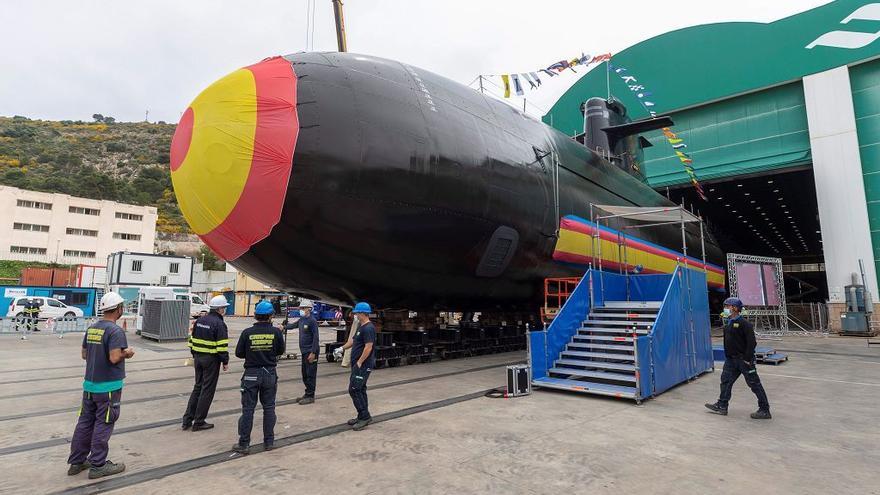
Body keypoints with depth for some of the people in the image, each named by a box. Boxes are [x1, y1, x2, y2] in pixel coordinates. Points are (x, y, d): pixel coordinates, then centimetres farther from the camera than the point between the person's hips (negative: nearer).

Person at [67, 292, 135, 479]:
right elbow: (114, 358, -26)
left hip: (90, 384, 8)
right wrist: (127, 353, -7)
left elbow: (84, 354, 13)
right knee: (103, 424, 3)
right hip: (108, 386, -8)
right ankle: (98, 465, 12)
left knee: (85, 422, 16)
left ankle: (76, 462, 27)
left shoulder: (91, 328, 6)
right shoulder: (115, 331, -20)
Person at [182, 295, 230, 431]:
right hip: (211, 360, -8)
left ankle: (187, 420, 20)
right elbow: (222, 346, -18)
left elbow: (192, 340, 14)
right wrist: (225, 362, -8)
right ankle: (198, 422, 10)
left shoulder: (200, 320, 8)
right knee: (207, 390, 3)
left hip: (198, 358, 8)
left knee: (197, 387, 18)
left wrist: (194, 356, 22)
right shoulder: (219, 324, -16)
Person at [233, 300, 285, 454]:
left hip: (251, 374, -1)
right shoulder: (276, 332, -10)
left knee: (248, 409, 7)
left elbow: (239, 353, -2)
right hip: (270, 374, 1)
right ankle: (269, 441, 20)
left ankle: (243, 444, 14)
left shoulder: (247, 333, -11)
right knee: (269, 408, 12)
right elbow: (280, 351, 2)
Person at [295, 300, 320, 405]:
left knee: (310, 374, -2)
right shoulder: (301, 320, 10)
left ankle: (310, 396, 6)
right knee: (305, 374, 15)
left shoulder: (312, 321, -15)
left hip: (310, 352, -9)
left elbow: (316, 337, -18)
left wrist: (313, 353, -20)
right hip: (304, 351, 9)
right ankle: (307, 393, 26)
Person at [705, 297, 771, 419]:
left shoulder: (743, 323, -16)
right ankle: (722, 406, 16)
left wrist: (747, 358, -19)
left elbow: (752, 342, -19)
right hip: (731, 359, 9)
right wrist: (727, 355, 16)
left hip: (744, 359, -9)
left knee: (754, 384, 2)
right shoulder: (728, 323, 10)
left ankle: (765, 410, 13)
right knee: (725, 380, 9)